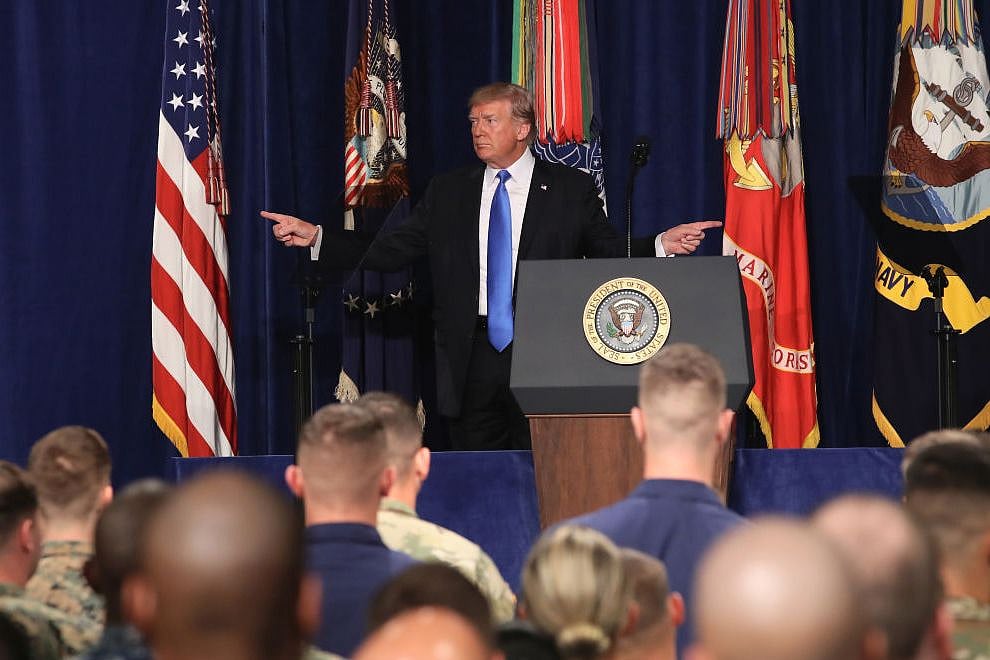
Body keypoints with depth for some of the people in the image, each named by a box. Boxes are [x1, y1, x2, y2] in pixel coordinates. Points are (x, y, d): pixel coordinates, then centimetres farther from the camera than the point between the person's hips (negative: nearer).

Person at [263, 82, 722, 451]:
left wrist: (661, 246, -15)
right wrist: (315, 239, 0)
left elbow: (611, 255, 4)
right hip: (471, 362, 3)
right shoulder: (447, 193, 12)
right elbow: (389, 251, 9)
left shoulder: (571, 190, 5)